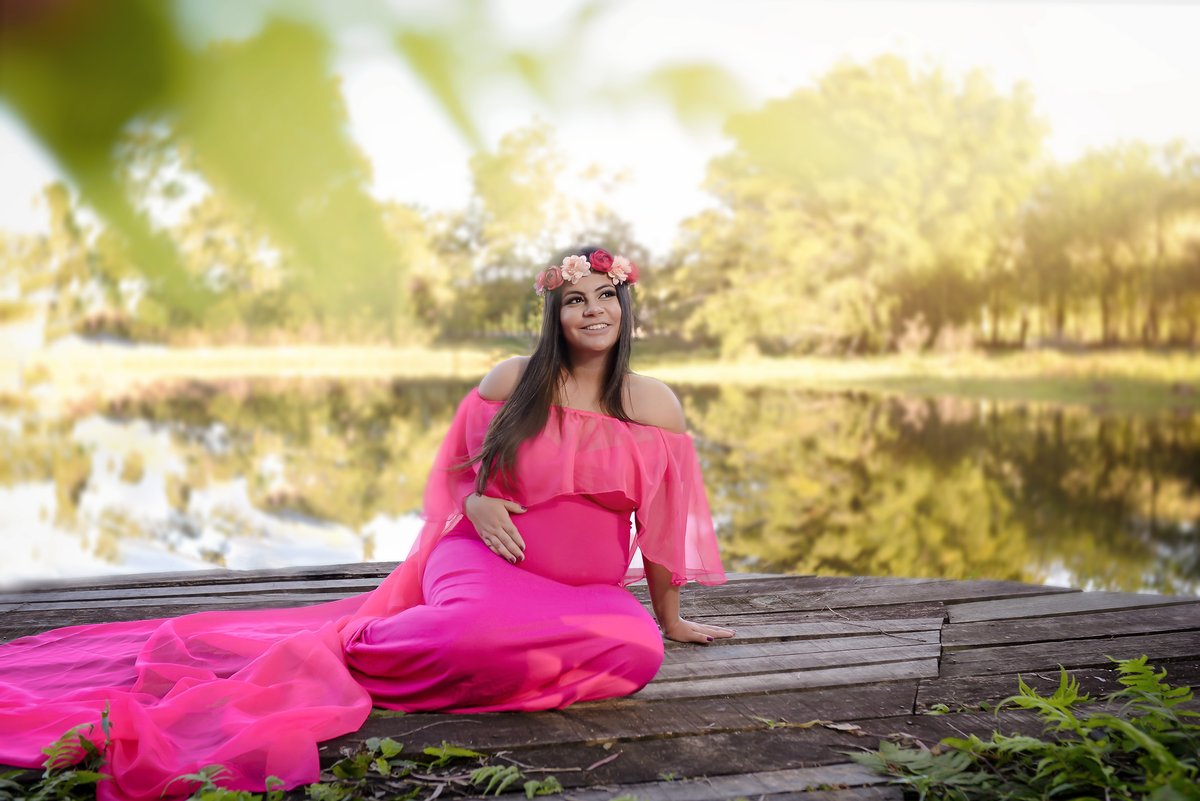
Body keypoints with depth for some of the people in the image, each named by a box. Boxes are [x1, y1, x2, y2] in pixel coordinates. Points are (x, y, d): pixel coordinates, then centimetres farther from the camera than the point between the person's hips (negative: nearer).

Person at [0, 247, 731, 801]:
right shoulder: (511, 383, 1)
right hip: (487, 557, -4)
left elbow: (664, 521, 11)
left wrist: (672, 618, 17)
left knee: (639, 649, -30)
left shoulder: (654, 405, 3)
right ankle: (347, 645, -17)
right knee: (480, 630, -40)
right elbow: (453, 474, 13)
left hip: (590, 586, 5)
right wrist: (476, 505, -9)